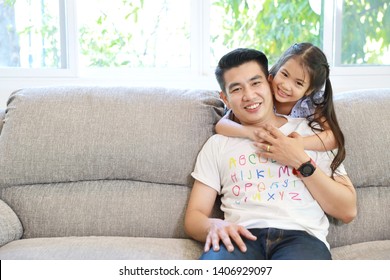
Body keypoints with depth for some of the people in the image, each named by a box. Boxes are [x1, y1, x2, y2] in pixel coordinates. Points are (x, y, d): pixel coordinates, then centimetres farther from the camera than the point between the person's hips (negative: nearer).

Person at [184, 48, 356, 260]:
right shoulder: (217, 144, 20)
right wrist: (214, 225, -11)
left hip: (301, 235, 0)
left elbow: (347, 211, 12)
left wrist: (301, 162, 2)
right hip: (243, 237, 1)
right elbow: (193, 216, 13)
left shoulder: (312, 133, 17)